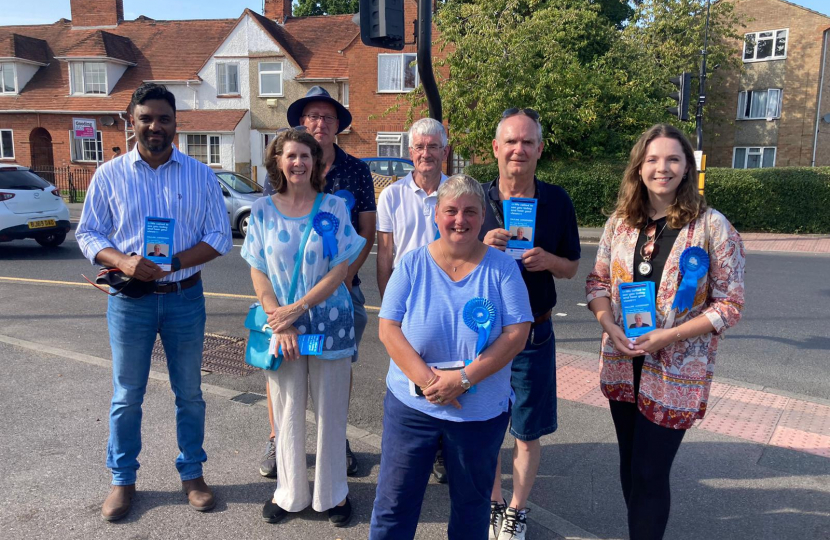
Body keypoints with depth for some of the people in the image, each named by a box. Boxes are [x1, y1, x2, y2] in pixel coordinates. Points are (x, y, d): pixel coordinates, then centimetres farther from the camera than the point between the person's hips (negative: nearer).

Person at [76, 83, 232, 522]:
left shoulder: (200, 174, 0)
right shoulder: (109, 175, 1)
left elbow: (220, 236, -2)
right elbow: (87, 234, 3)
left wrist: (173, 263, -17)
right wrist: (123, 261, -17)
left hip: (185, 297, 0)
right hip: (130, 299, 0)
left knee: (189, 392, 11)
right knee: (127, 395, 10)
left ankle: (192, 474, 28)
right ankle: (122, 480, 28)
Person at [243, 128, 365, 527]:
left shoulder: (334, 207, -2)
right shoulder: (263, 210, 3)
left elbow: (340, 269, -7)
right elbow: (258, 272, 1)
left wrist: (297, 308, -14)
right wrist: (279, 320, -11)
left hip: (329, 322, -1)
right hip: (281, 326, 1)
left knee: (330, 411, 8)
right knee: (287, 412, 11)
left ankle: (333, 493, 26)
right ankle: (289, 492, 29)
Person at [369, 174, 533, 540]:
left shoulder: (502, 268, -5)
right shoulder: (412, 264, -3)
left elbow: (517, 334, -11)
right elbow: (388, 329, -7)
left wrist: (464, 378, -20)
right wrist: (425, 378, -20)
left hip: (481, 411, 0)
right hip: (411, 404, 0)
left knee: (471, 504, 19)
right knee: (394, 501, 11)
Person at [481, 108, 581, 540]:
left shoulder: (556, 201, -2)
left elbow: (572, 267, 6)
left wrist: (548, 260, -16)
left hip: (533, 334, 0)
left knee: (527, 432, 10)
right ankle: (494, 503, 36)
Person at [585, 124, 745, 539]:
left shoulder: (712, 226, -10)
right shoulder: (620, 221, 3)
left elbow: (729, 304, -9)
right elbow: (597, 282, 8)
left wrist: (667, 336, -18)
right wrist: (609, 326, -10)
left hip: (675, 371, -4)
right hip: (622, 365, 4)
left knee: (649, 474, 1)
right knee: (630, 467, 17)